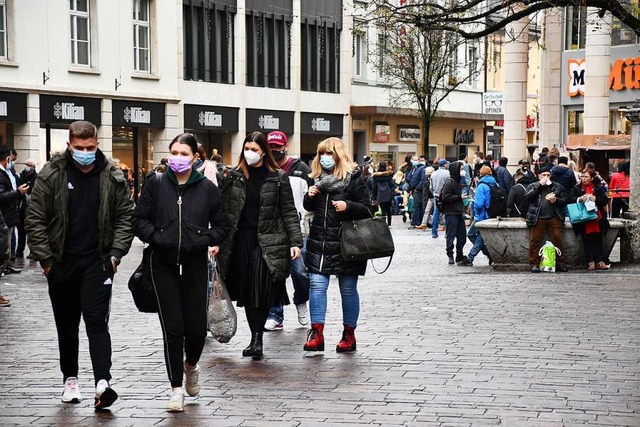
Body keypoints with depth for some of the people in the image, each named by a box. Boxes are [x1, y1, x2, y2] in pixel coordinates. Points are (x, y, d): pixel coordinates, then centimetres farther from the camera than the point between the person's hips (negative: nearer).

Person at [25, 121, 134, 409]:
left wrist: (116, 252, -5)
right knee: (67, 325, 12)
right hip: (61, 263, 1)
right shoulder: (51, 175, -4)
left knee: (97, 321, -10)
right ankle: (70, 378, 25)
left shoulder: (112, 177, -1)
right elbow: (35, 218, -2)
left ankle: (102, 382, -18)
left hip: (97, 261, -1)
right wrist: (45, 258, -7)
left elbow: (125, 216, 4)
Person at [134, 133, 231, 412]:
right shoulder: (155, 185, 0)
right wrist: (156, 237, -13)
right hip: (163, 265, -1)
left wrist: (208, 240, -9)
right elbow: (140, 219, 3)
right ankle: (177, 389, 9)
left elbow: (223, 225, 8)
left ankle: (191, 365, 34)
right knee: (172, 327, -3)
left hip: (195, 265, 1)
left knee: (197, 327, 0)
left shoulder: (207, 189, 1)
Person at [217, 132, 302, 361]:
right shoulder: (234, 176, 7)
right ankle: (255, 339, 12)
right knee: (247, 292, 4)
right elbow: (223, 210, 7)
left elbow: (289, 212, 1)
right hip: (240, 241, 3)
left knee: (263, 290, -9)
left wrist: (295, 242, -7)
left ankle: (257, 339, -5)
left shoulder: (278, 178, 1)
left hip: (266, 242, -3)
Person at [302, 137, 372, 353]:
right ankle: (317, 333, -4)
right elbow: (310, 208, 23)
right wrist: (309, 196, 2)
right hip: (319, 242, 4)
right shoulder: (318, 178, 11)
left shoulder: (353, 178, -4)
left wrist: (348, 206, -22)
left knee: (348, 289, 5)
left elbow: (367, 209, -6)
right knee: (317, 285, -5)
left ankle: (349, 334, 16)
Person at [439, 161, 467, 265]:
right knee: (451, 235, -2)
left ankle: (459, 256, 18)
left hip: (459, 212, 9)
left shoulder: (459, 181, 15)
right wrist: (459, 197, -17)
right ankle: (450, 256, 5)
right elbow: (445, 198, -19)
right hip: (451, 213, -9)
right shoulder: (449, 182, -13)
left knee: (462, 235, 9)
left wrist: (464, 195, 11)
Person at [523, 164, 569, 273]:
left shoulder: (558, 187, 19)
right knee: (535, 240, -8)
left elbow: (565, 200, 14)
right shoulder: (532, 186, 15)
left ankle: (560, 264, -2)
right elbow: (527, 196, -3)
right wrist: (539, 185, -5)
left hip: (554, 218, 1)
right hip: (537, 218, -1)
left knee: (557, 240, -8)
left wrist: (556, 200, -6)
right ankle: (534, 264, -3)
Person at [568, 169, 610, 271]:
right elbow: (569, 200, -1)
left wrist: (595, 199, -13)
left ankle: (600, 262, 0)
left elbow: (605, 201, 4)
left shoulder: (599, 188, 10)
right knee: (587, 241, -1)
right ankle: (590, 262, -1)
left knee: (598, 240, 0)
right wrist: (580, 199, -17)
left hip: (597, 219, 1)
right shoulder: (576, 188, 9)